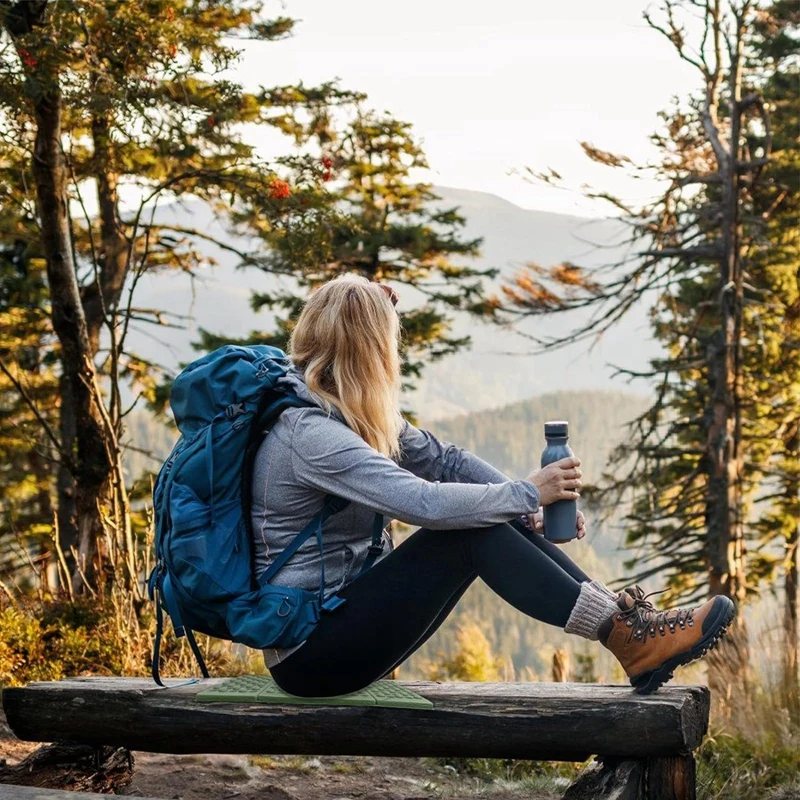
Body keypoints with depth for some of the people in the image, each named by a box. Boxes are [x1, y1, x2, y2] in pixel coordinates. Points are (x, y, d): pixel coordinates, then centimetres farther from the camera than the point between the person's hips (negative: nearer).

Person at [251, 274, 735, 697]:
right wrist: (529, 493, -17)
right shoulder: (309, 433, -22)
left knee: (497, 520, -4)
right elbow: (424, 502, -28)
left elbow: (444, 459, 9)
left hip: (345, 610, 9)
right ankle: (627, 638, -17)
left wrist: (534, 506, -5)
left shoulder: (352, 415, 9)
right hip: (307, 653, -9)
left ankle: (624, 616, -7)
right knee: (472, 532, -20)